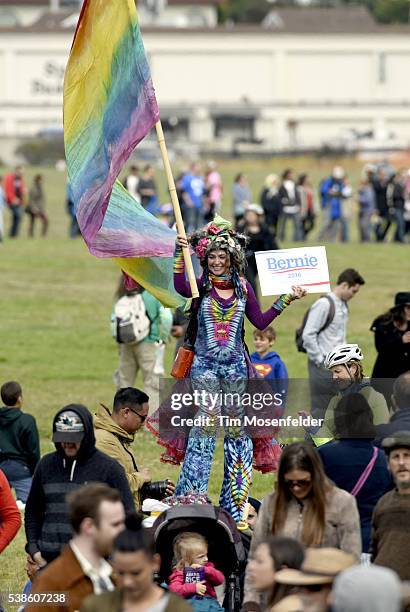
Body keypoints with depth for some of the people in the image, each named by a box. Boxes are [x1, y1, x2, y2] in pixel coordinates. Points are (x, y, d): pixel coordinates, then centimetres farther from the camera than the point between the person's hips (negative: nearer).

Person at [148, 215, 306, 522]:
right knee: (207, 419, -12)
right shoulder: (200, 286, 0)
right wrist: (180, 254, -30)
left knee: (237, 425, 4)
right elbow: (180, 287, -23)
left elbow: (260, 321, 12)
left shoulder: (243, 288, 8)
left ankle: (235, 502, 10)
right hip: (205, 363, -3)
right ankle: (192, 495, -7)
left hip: (235, 364, 3)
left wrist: (286, 300, 8)